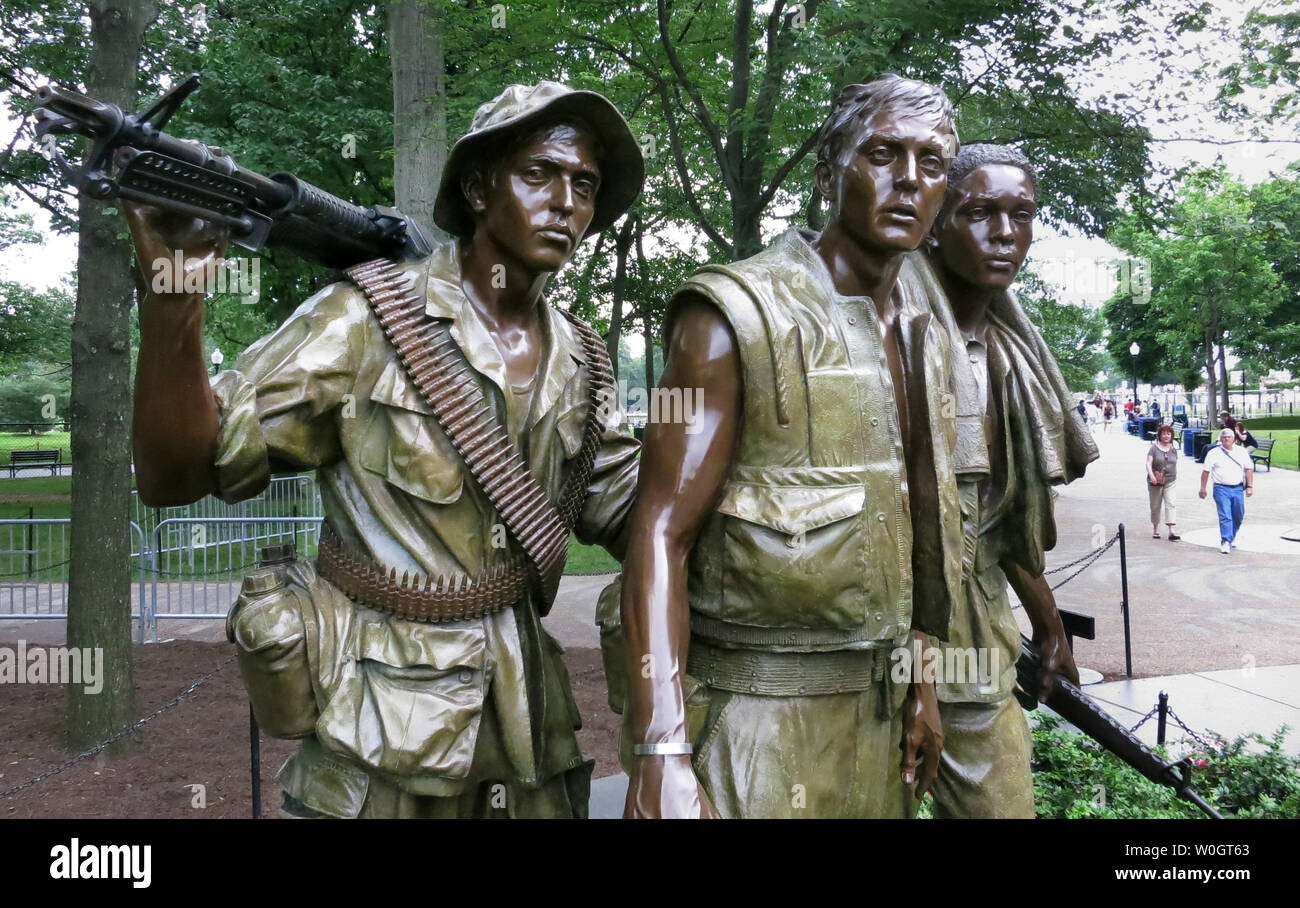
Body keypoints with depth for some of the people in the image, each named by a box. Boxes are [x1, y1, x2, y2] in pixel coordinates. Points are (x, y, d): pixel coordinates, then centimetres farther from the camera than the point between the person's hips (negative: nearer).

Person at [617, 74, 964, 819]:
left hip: (876, 715, 7)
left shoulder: (924, 341, 9)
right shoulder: (738, 316, -13)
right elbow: (660, 536, -18)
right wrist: (661, 753, -25)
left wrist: (920, 684, 16)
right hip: (754, 719, -7)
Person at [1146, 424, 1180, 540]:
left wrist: (1175, 477, 18)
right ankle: (1155, 529, 24)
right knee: (1155, 506, 7)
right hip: (1155, 482, -2)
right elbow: (1148, 463, -12)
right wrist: (1151, 475, -28)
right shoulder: (1154, 448, -2)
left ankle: (1171, 531, -17)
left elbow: (1175, 465, 20)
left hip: (1170, 482, 2)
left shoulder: (1173, 449, 11)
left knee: (1171, 504, -11)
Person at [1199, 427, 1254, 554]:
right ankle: (1225, 542, -11)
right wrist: (1203, 489, 0)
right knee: (1225, 517, -11)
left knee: (1238, 517, 11)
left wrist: (1249, 486, 5)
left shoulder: (1241, 452, 9)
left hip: (1238, 489, 4)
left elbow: (1249, 469, 12)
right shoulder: (1214, 453, 0)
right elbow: (1206, 471, 2)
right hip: (1221, 489, -3)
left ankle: (1231, 537, 33)